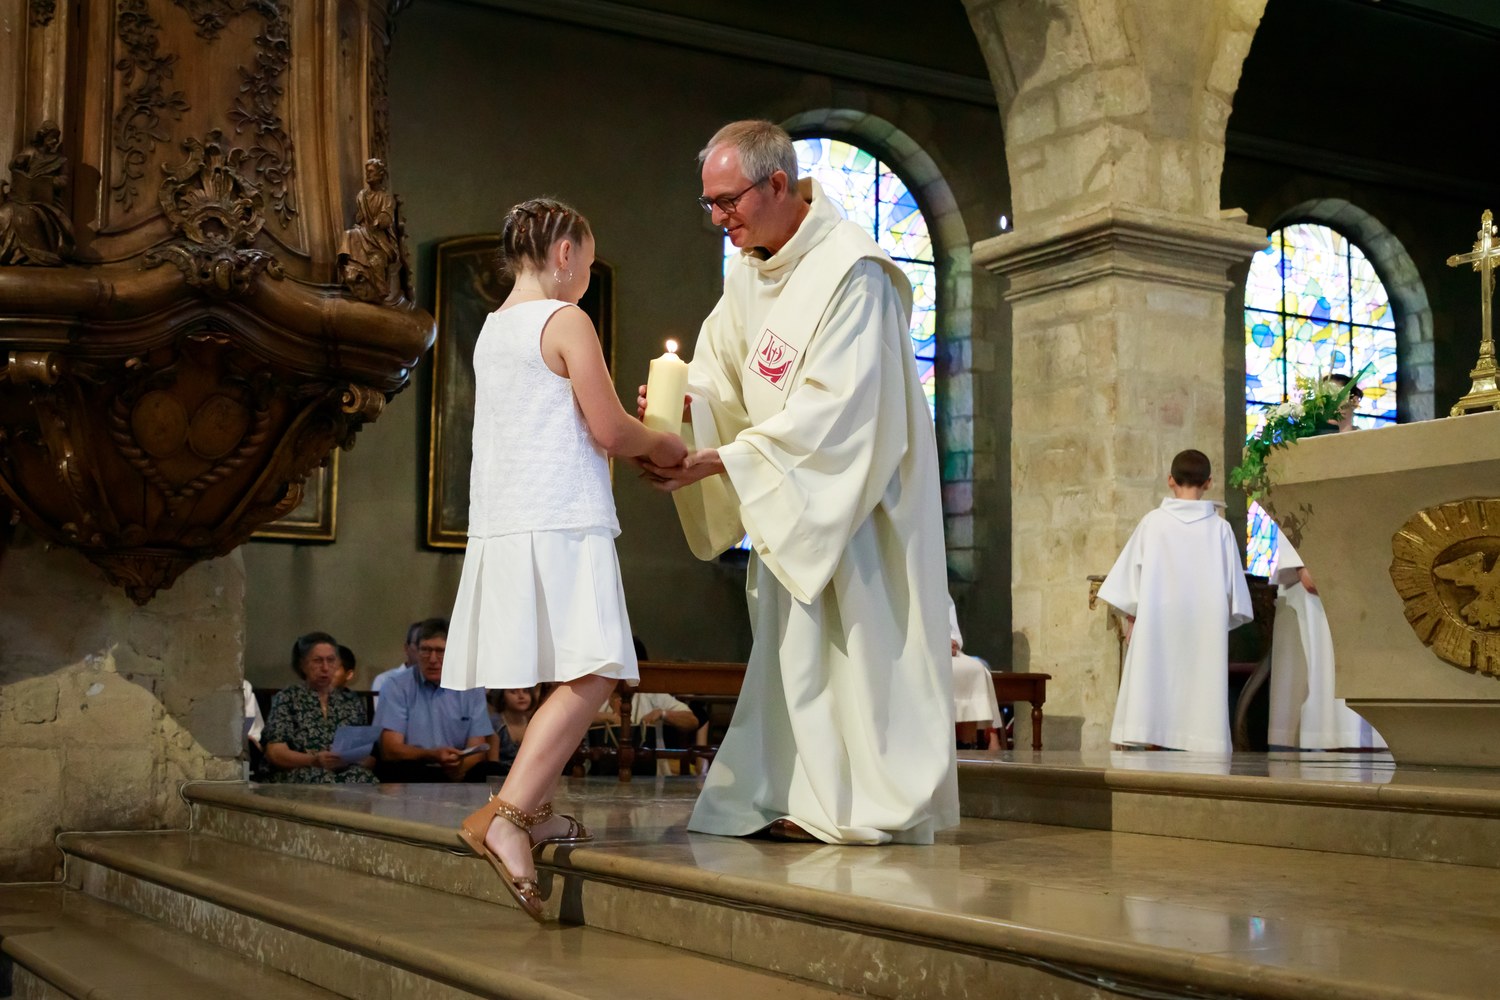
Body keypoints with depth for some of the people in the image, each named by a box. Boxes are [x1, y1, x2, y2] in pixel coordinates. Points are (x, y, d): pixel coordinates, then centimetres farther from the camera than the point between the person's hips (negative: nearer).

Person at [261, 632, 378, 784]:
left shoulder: (352, 701, 20)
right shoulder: (287, 699, 11)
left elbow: (371, 756, 13)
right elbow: (275, 753, -1)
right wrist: (314, 760, -18)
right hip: (300, 775, -2)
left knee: (362, 779, -34)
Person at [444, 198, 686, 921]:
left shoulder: (492, 329, 18)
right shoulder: (566, 321, -6)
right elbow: (608, 431, -9)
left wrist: (627, 425, 27)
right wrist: (661, 446, 10)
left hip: (503, 526, 9)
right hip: (561, 522, -9)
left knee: (555, 675, 15)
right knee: (591, 673, -13)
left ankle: (534, 811, 19)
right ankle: (506, 815, -22)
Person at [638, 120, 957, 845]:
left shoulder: (849, 269, -20)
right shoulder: (749, 271, 7)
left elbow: (835, 405, -25)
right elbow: (723, 378, 10)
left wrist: (725, 460, -26)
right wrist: (684, 404, -13)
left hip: (861, 486, -8)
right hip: (795, 493, 8)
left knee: (858, 635, -5)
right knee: (794, 641, 7)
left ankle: (873, 804, 3)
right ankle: (802, 800, 12)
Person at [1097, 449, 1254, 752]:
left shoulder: (1152, 522, -2)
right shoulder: (1220, 528, -1)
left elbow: (1131, 572, 1)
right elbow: (1232, 582, 2)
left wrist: (1131, 617, 11)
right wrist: (1222, 620, 14)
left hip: (1157, 625, 0)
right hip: (1205, 628, 0)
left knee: (1153, 695, 3)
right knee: (1201, 698, 1)